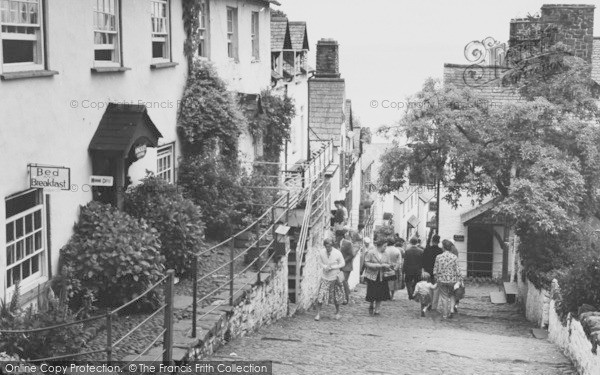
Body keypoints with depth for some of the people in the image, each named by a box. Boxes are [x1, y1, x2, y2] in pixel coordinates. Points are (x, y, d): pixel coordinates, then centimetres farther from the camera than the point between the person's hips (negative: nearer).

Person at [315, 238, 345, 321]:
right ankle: (318, 314, 2)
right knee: (320, 295, -8)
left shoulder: (337, 253, -14)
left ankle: (337, 313, 29)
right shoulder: (321, 252, -9)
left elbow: (342, 264, -5)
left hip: (335, 277, -1)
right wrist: (325, 267, -16)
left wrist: (332, 267, -17)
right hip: (325, 277, 1)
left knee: (336, 297, 9)